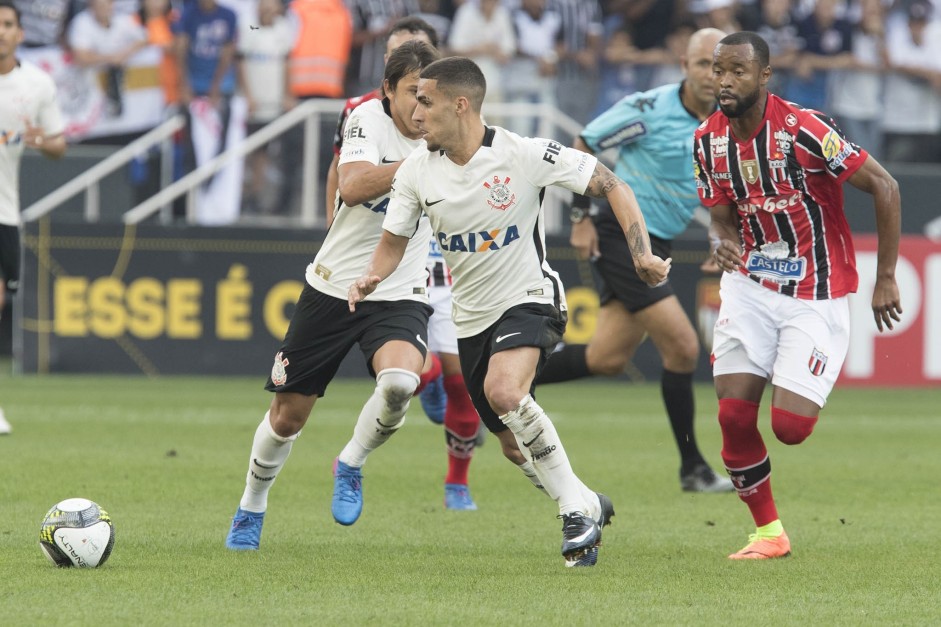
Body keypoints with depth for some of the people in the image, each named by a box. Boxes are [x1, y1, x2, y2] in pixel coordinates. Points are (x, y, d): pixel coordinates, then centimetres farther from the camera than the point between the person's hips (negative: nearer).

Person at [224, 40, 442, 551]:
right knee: (288, 415, 9)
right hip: (334, 286, -1)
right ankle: (251, 510, 36)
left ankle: (351, 466, -1)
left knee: (400, 381, -31)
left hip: (400, 297, 1)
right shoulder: (369, 119, -14)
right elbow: (352, 186, -34)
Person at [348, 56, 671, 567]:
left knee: (504, 391, -33)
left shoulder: (523, 155, -18)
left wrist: (641, 252, -21)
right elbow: (394, 241, 5)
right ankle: (586, 507, 33)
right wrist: (373, 277, -17)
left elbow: (611, 186, -11)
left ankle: (576, 507, -20)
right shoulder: (417, 170, -6)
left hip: (528, 298, -6)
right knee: (514, 444, 8)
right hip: (472, 317, 6)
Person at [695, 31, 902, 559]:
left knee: (789, 426, -13)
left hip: (817, 295, -5)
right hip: (750, 285, 5)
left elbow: (884, 187, -14)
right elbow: (723, 215, 9)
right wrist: (723, 242, -17)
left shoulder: (803, 130, -20)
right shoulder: (709, 139, -1)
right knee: (734, 416, -8)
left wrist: (886, 278, -12)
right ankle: (768, 531, 10)